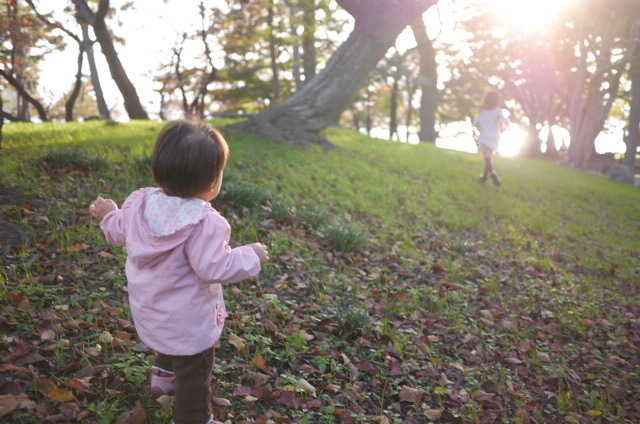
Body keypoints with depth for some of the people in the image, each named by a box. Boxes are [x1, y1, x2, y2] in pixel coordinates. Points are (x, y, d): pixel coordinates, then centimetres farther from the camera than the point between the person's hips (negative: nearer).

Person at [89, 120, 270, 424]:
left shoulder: (140, 203, -9)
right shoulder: (203, 223, -33)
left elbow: (119, 232, 8)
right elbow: (215, 267, -31)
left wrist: (109, 215, 29)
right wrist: (251, 256, -16)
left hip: (149, 309, 8)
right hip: (187, 321, -8)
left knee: (170, 345, 39)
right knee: (194, 373, 15)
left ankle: (164, 377, 63)